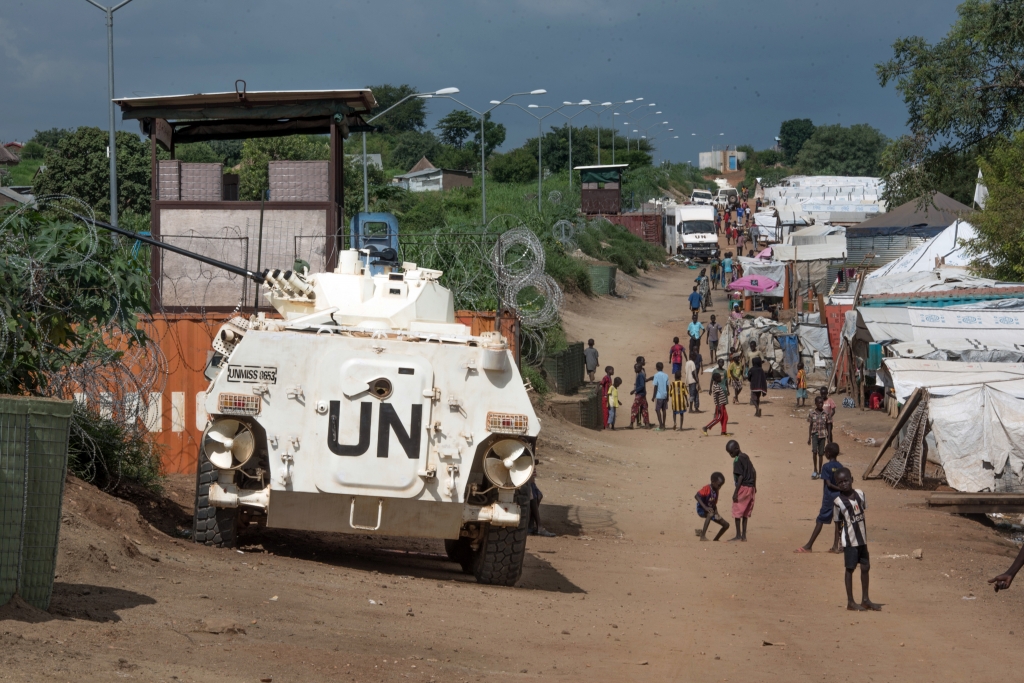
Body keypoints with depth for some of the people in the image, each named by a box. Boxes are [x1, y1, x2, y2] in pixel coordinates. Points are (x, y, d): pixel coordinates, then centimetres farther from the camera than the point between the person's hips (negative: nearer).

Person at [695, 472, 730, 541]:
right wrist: (705, 507, -36)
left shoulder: (716, 491, 7)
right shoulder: (707, 488, -18)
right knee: (710, 514, -43)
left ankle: (715, 539, 20)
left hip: (711, 509, 8)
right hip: (701, 510, -8)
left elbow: (714, 504, 13)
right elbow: (696, 496, -29)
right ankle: (703, 536, -41)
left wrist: (716, 512, -7)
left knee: (726, 525, 3)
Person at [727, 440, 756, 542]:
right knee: (745, 513, 11)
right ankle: (744, 536, 11)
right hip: (750, 488, 9)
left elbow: (740, 477, -18)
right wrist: (754, 486, 24)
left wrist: (735, 492, -17)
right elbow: (754, 472, 17)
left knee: (737, 512, -1)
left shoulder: (737, 460, -13)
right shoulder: (746, 457, 12)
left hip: (743, 487, -9)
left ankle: (738, 535, -1)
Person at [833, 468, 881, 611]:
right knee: (850, 568, 1)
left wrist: (865, 534, 13)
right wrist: (840, 540, -11)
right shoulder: (838, 501, -11)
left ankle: (865, 599, 23)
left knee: (865, 567, 11)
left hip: (862, 539, 6)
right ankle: (850, 602, 8)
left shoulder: (860, 494, 2)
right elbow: (837, 522, -7)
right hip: (849, 540, -6)